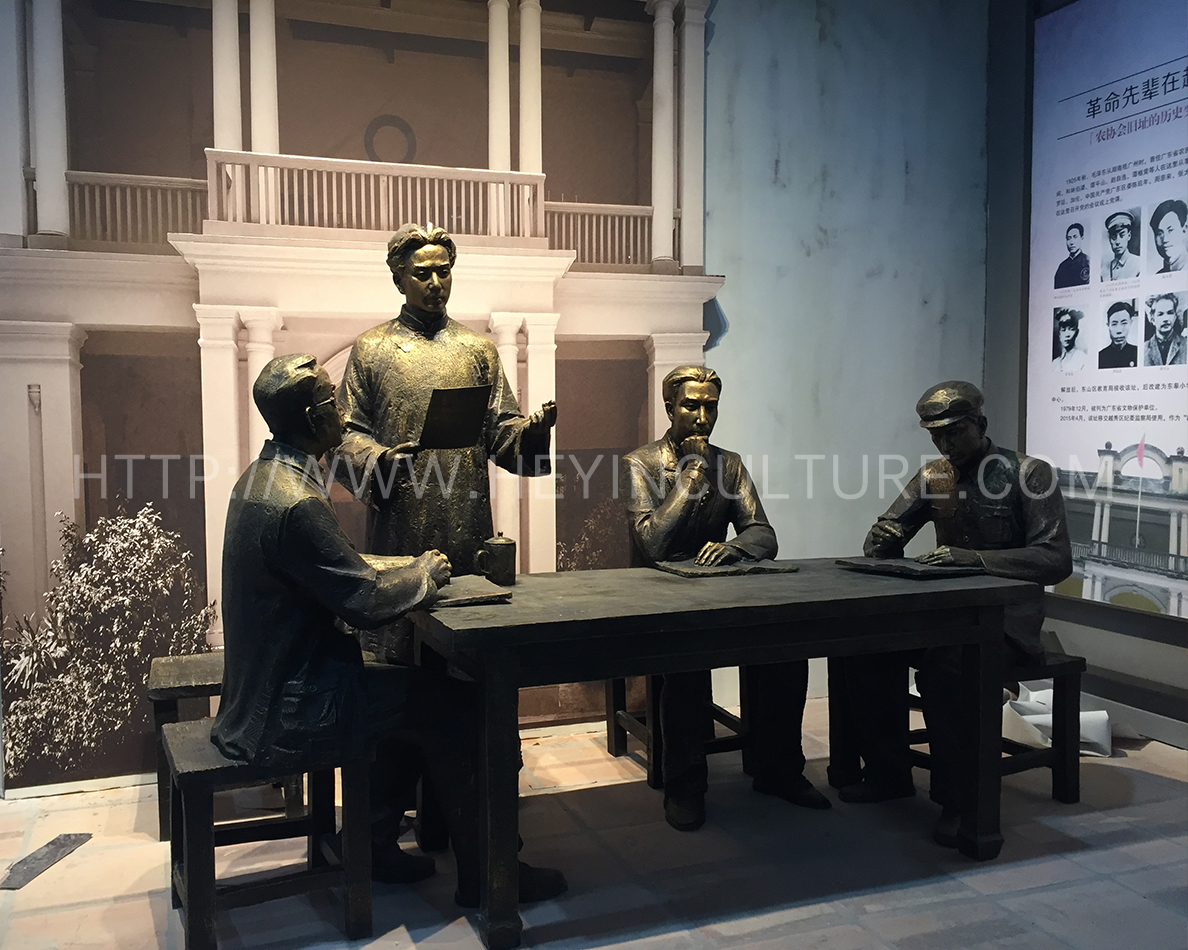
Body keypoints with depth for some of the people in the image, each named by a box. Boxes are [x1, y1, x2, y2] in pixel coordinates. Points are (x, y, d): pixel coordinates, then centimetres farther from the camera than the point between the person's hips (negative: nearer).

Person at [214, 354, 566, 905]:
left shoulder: (261, 478, 8)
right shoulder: (297, 503, -26)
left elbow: (340, 569, 16)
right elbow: (365, 602, -24)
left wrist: (411, 567, 7)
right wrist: (427, 572, -6)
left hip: (261, 688, 10)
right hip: (288, 713, -10)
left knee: (401, 691, 23)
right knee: (455, 708, -3)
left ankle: (378, 849, 28)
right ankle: (480, 874, 11)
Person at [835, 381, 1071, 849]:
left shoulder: (1029, 473, -8)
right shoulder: (934, 476, 11)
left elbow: (1056, 559, -19)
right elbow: (879, 543, 15)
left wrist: (973, 557, -30)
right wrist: (884, 538, -11)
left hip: (1007, 616, -6)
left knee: (943, 664, -35)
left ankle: (960, 800, -18)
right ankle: (888, 773, -1)